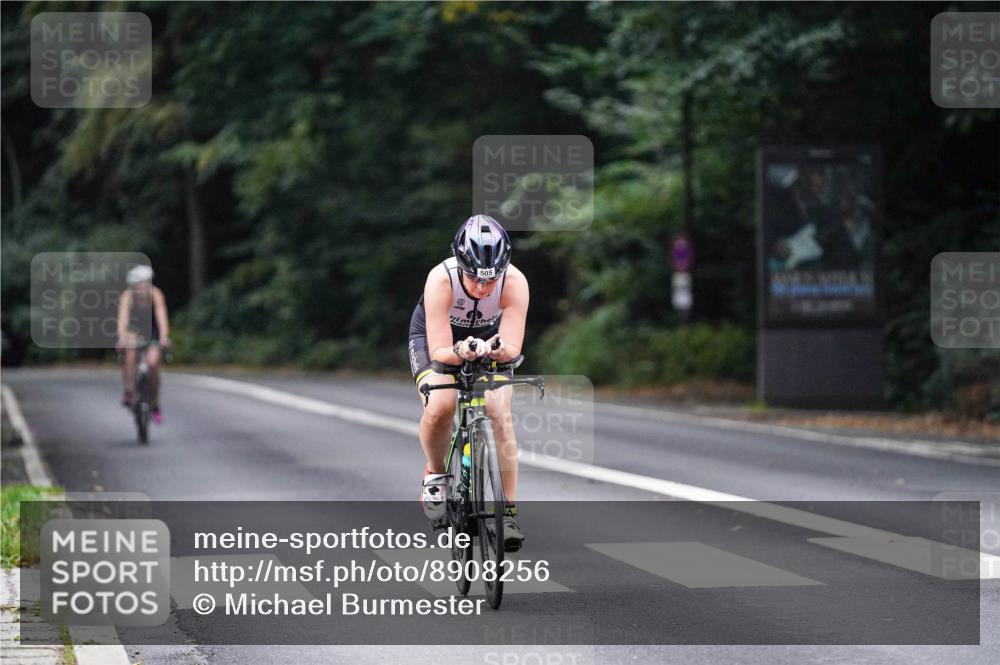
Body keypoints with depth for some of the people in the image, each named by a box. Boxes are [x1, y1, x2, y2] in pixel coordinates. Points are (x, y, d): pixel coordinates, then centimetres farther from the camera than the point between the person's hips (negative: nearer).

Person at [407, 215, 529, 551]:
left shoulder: (514, 282, -32)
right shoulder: (441, 279, -36)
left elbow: (513, 346, -32)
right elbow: (439, 351, -36)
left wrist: (498, 348, -55)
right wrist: (460, 352, -57)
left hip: (489, 339, 2)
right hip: (435, 338, -2)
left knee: (500, 413, -19)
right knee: (439, 407, -28)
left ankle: (508, 511, -9)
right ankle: (436, 473, 2)